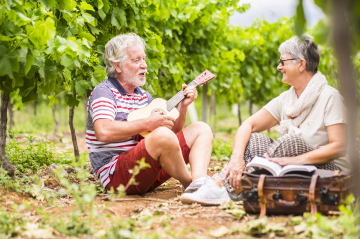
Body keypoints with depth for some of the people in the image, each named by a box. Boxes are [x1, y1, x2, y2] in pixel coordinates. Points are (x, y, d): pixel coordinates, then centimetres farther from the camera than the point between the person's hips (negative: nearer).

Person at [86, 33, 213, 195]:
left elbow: (172, 130, 22)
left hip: (149, 166, 9)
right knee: (162, 135, -35)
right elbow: (103, 132, -25)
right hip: (116, 174, -9)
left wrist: (183, 107, 5)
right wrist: (147, 123, -18)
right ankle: (188, 183, -10)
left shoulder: (143, 96, 21)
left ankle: (199, 182, -25)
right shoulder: (104, 92, -5)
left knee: (201, 129, 3)